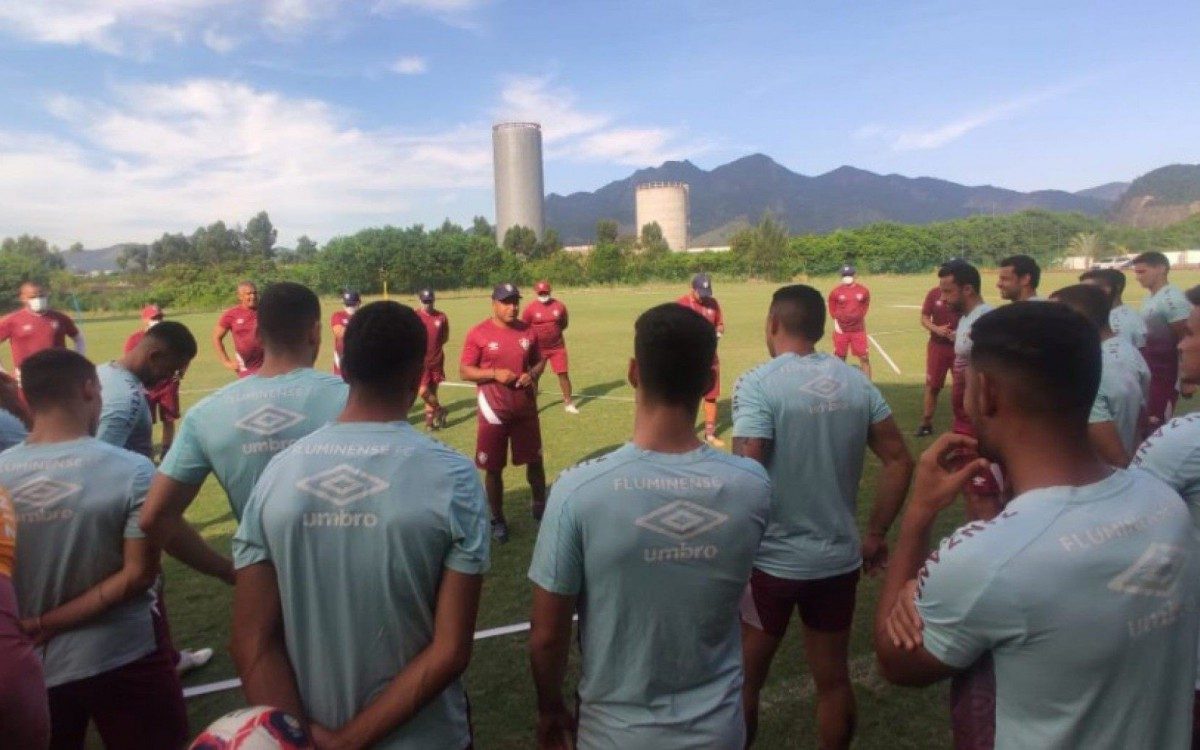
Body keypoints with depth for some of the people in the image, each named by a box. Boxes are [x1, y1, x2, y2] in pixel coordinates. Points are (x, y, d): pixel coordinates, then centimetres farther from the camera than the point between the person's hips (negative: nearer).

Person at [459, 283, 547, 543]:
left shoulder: (527, 331, 2)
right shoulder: (478, 334, -10)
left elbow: (539, 361, 14)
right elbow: (464, 371, -8)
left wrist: (533, 375, -8)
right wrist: (495, 373, -21)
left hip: (526, 410, 3)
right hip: (494, 412, -3)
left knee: (534, 461, 15)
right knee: (493, 468, 7)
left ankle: (540, 506, 37)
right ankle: (497, 519, 24)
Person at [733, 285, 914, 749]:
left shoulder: (758, 384, -17)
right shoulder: (856, 381, 0)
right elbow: (899, 461, 2)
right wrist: (875, 535, 11)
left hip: (771, 561, -5)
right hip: (839, 559, 5)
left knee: (746, 679, 16)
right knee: (833, 678, 21)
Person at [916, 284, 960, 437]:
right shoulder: (934, 294, -3)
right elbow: (924, 318, 1)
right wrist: (936, 329, -18)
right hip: (937, 346, 1)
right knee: (932, 385, 5)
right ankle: (926, 423, 16)